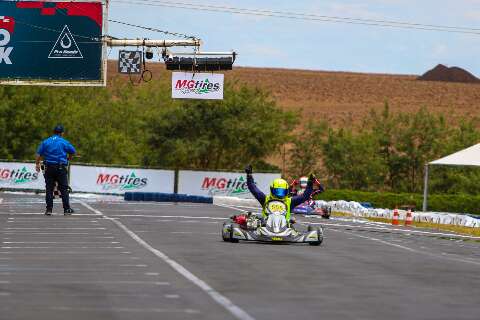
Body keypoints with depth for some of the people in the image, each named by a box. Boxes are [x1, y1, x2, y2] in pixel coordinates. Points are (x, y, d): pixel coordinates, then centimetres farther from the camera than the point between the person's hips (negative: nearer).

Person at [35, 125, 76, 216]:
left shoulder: (45, 142, 6)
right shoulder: (64, 142, -1)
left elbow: (39, 154, 1)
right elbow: (72, 151, 3)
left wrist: (37, 164, 9)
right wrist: (68, 158, 22)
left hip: (49, 168, 2)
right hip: (61, 168, -2)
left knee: (49, 189, 6)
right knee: (64, 189, 4)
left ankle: (49, 209, 3)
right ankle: (66, 209, 2)